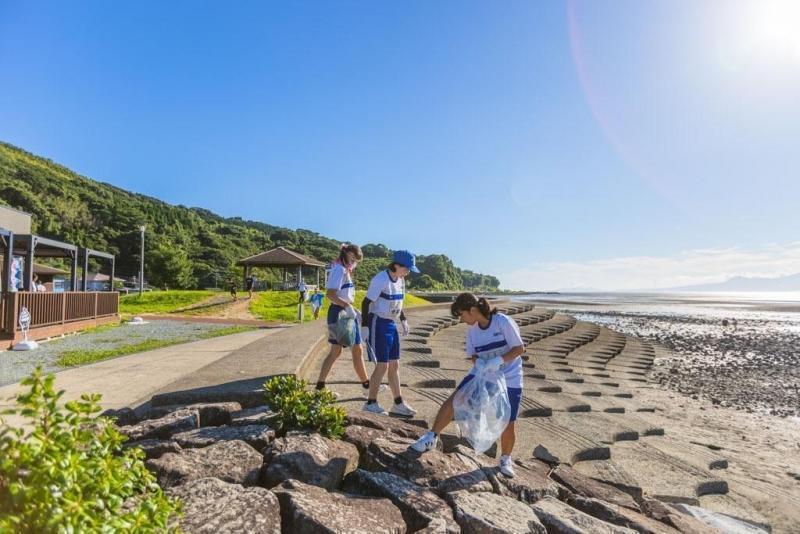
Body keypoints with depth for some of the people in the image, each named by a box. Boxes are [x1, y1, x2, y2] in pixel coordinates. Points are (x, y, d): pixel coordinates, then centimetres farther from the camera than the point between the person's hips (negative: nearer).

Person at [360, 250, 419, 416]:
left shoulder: (400, 280, 7)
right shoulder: (380, 280, -18)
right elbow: (366, 303, -17)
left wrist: (403, 320, 12)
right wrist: (365, 326, -21)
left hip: (391, 325, 8)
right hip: (378, 324, -8)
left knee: (395, 365, 11)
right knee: (383, 365, -5)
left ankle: (398, 404, 22)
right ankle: (371, 403, 12)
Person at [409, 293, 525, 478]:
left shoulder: (503, 321, -19)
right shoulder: (472, 331, -2)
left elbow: (519, 348, -16)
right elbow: (474, 355, 6)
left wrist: (498, 360, -30)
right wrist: (479, 362, -18)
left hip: (509, 380, -4)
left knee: (507, 424, 1)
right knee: (452, 400, -9)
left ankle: (505, 459, 31)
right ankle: (431, 438, 7)